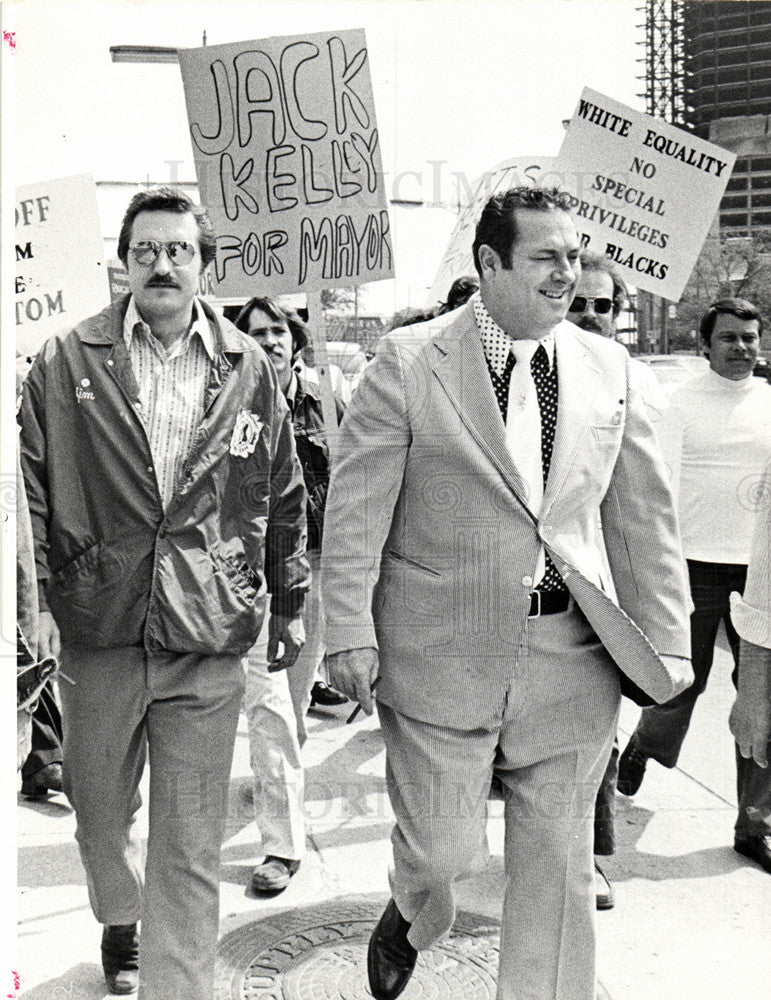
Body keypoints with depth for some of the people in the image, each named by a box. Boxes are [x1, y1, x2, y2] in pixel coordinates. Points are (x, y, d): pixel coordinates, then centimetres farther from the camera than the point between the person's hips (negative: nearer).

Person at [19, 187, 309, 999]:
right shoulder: (66, 362, 3)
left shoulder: (249, 369, 5)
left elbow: (283, 496, 11)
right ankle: (120, 923, 49)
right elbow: (32, 487, 4)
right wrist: (39, 597, -3)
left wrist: (288, 602, 12)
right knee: (98, 806, 20)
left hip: (207, 637, -1)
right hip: (97, 628, 1)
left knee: (191, 843, 3)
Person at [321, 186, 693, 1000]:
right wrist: (350, 632, -9)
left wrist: (666, 644, 6)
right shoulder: (408, 361, -6)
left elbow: (644, 514, 8)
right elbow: (356, 509, -6)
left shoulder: (606, 367, 5)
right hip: (442, 654, -3)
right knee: (441, 848, 7)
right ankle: (411, 916, 44)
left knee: (558, 864, 12)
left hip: (572, 658, 3)